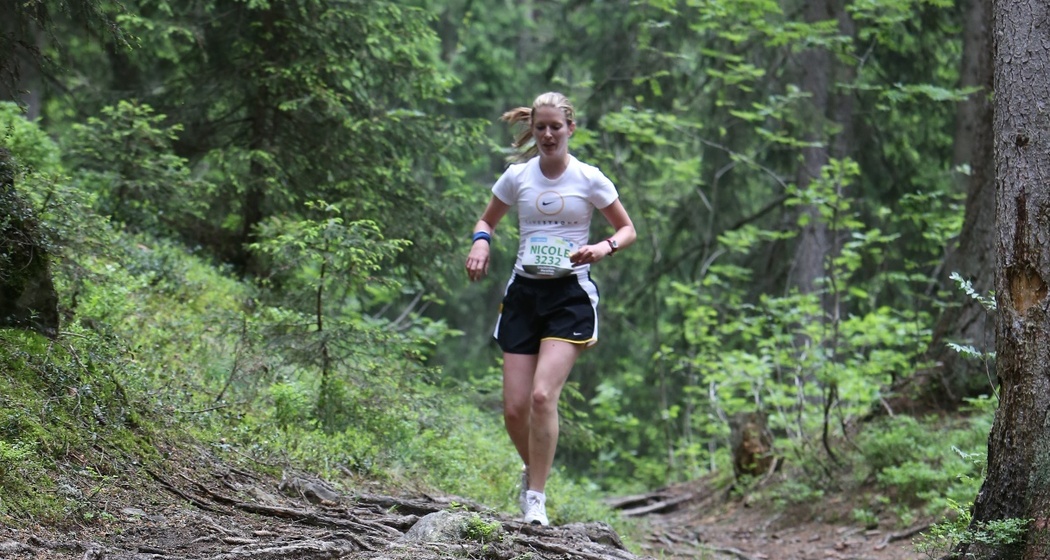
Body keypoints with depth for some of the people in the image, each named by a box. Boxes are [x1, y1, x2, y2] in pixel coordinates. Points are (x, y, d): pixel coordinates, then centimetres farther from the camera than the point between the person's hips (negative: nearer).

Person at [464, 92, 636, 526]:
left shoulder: (588, 179, -2)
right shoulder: (517, 176, 5)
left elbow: (627, 229, 8)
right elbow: (486, 220, 19)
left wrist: (604, 247, -14)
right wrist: (481, 242, -4)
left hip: (570, 294, -3)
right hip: (524, 292, 3)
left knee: (543, 396, -20)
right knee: (514, 408, -3)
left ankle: (536, 496, -8)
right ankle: (532, 470, 28)